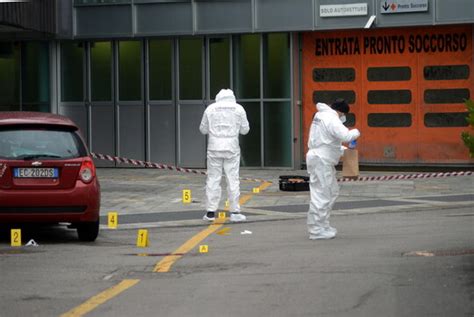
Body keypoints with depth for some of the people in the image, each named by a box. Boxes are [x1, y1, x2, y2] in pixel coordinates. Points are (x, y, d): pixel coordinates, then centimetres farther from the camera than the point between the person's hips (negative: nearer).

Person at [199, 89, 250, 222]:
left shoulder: (210, 108, 3)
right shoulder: (239, 109, 2)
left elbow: (203, 129, 7)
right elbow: (245, 130, 6)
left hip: (214, 147, 1)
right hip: (232, 148, 0)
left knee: (213, 179, 5)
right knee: (233, 180, 2)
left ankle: (210, 212, 4)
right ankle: (235, 212, 1)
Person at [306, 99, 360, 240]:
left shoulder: (321, 115, 17)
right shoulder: (331, 118, -15)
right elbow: (345, 136, -26)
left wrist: (343, 150, 18)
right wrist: (356, 133, -6)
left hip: (323, 160, 11)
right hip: (321, 160, -11)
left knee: (332, 191, 19)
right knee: (321, 195, -6)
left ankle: (323, 225, 24)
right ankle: (316, 230, -3)